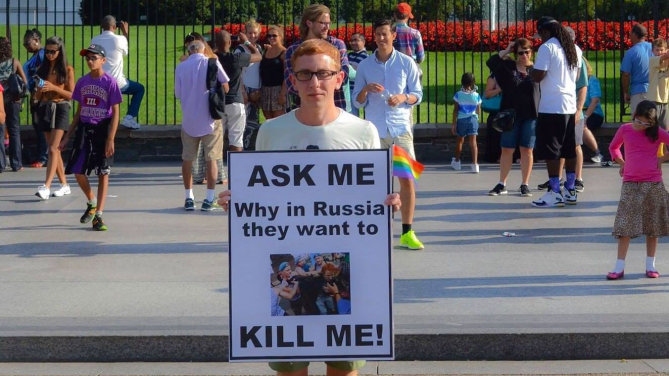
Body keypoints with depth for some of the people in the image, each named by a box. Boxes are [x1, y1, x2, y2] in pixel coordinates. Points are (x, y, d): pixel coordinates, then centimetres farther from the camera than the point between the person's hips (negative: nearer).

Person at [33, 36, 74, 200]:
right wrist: (39, 89, -11)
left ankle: (46, 187, -22)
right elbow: (37, 97, 12)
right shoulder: (42, 69, 9)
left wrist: (54, 88, -16)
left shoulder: (67, 70, -1)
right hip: (45, 109, 5)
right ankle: (64, 185, 17)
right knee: (54, 150, 8)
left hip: (60, 109, -5)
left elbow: (72, 95, -4)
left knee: (53, 149, -15)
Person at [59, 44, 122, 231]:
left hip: (102, 130, -5)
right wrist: (67, 136, 13)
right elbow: (79, 112, 14)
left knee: (103, 173, 1)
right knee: (78, 171, 3)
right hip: (84, 129, 5)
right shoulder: (82, 82, 7)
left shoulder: (110, 82, -7)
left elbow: (115, 113, -9)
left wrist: (110, 139, -16)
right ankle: (92, 203, 28)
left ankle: (98, 215, 6)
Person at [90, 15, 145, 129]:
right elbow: (125, 52, 11)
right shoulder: (120, 39, -10)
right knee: (140, 88, 20)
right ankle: (129, 117, 5)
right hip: (117, 83, -4)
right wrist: (125, 33, 19)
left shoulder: (95, 40, 0)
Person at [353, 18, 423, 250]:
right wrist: (366, 89, -13)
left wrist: (403, 97, -14)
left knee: (407, 181, -5)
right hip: (374, 131, 1)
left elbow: (418, 95, 6)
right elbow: (357, 102, 8)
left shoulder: (406, 63, 4)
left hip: (401, 129, -1)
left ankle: (407, 233, 0)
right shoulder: (365, 66, 6)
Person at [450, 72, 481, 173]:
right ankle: (475, 164, -12)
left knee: (460, 141, 17)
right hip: (473, 119, 0)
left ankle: (456, 161, 32)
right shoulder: (476, 96, -4)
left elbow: (455, 110, -7)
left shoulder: (458, 95, -7)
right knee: (473, 142, -2)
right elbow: (478, 111, 3)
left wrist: (454, 123, -3)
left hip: (461, 120, 0)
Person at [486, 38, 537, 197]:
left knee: (527, 150, 3)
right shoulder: (508, 66, 5)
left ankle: (525, 185, 11)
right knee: (507, 149, 6)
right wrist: (506, 51, -6)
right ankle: (502, 184, 13)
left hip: (530, 116, -1)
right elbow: (490, 62, -6)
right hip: (511, 115, 1)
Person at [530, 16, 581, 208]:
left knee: (550, 150, -4)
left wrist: (531, 71, 5)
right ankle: (570, 191, 16)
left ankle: (555, 193, -6)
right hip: (570, 105, 8)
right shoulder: (574, 48, 13)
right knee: (569, 149, 12)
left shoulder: (547, 48, -11)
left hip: (551, 106, -8)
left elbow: (538, 76, -15)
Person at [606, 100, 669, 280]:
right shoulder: (625, 130, 3)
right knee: (625, 226, -5)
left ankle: (650, 265, 16)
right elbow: (613, 147, 20)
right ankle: (619, 267, -4)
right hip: (630, 183, 0)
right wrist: (622, 163, 9)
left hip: (653, 184, 0)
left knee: (653, 225, 6)